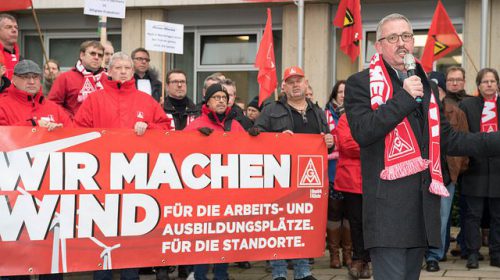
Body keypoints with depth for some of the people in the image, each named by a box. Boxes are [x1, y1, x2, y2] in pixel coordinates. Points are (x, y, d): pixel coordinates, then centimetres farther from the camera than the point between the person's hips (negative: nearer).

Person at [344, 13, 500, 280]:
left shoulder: (425, 85, 20)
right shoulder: (361, 84, -1)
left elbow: (447, 140, 19)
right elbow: (362, 132, -16)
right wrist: (404, 97, -15)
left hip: (424, 202, 7)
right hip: (388, 204, -7)